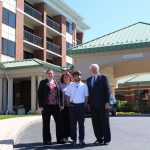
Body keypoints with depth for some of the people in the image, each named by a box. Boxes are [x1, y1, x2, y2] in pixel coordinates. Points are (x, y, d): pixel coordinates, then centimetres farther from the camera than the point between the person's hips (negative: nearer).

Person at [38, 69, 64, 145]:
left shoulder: (57, 83, 14)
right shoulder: (43, 82, 5)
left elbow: (60, 94, 12)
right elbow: (39, 94, 0)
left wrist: (61, 104, 4)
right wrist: (41, 105, -8)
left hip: (56, 106, 3)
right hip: (46, 106, -3)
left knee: (59, 122, 5)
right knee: (46, 124, 5)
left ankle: (59, 139, 15)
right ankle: (47, 140, 13)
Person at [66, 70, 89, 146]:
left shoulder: (84, 85, 5)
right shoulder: (70, 86, 6)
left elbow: (86, 96, 6)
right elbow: (68, 97, 9)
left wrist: (85, 105, -1)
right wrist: (69, 105, 1)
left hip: (81, 105, 0)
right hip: (73, 105, 1)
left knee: (81, 123, 4)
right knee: (73, 123, 3)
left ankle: (81, 139, 11)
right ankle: (73, 139, 10)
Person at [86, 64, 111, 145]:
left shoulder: (103, 77, 2)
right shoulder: (88, 80, 16)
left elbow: (107, 90, -3)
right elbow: (88, 92, 15)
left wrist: (107, 102, -11)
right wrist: (89, 103, 7)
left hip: (102, 104, -4)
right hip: (93, 105, 4)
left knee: (104, 122, 0)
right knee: (95, 123, 5)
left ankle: (106, 139, 7)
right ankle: (99, 138, 13)